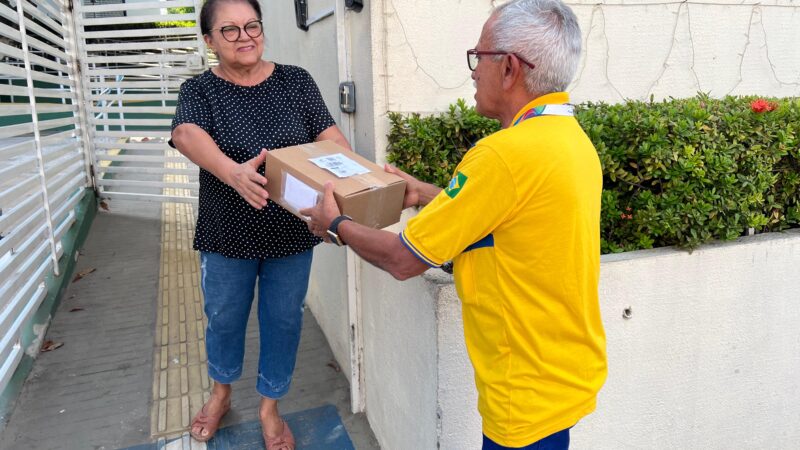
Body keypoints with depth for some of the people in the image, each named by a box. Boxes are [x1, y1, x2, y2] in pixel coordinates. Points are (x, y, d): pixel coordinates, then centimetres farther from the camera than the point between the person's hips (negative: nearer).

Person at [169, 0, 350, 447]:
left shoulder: (296, 82, 0)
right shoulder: (200, 90, -6)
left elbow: (329, 135, -8)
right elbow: (188, 134, -26)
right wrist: (233, 172, -48)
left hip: (291, 233, 1)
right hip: (227, 236, 0)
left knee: (283, 320, 13)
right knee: (224, 318, 18)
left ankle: (270, 407, 38)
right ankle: (222, 392, 49)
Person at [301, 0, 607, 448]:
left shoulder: (507, 154, -27)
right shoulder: (574, 138, 2)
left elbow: (403, 259, -19)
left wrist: (336, 225, -2)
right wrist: (424, 193, 19)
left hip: (531, 395, -8)